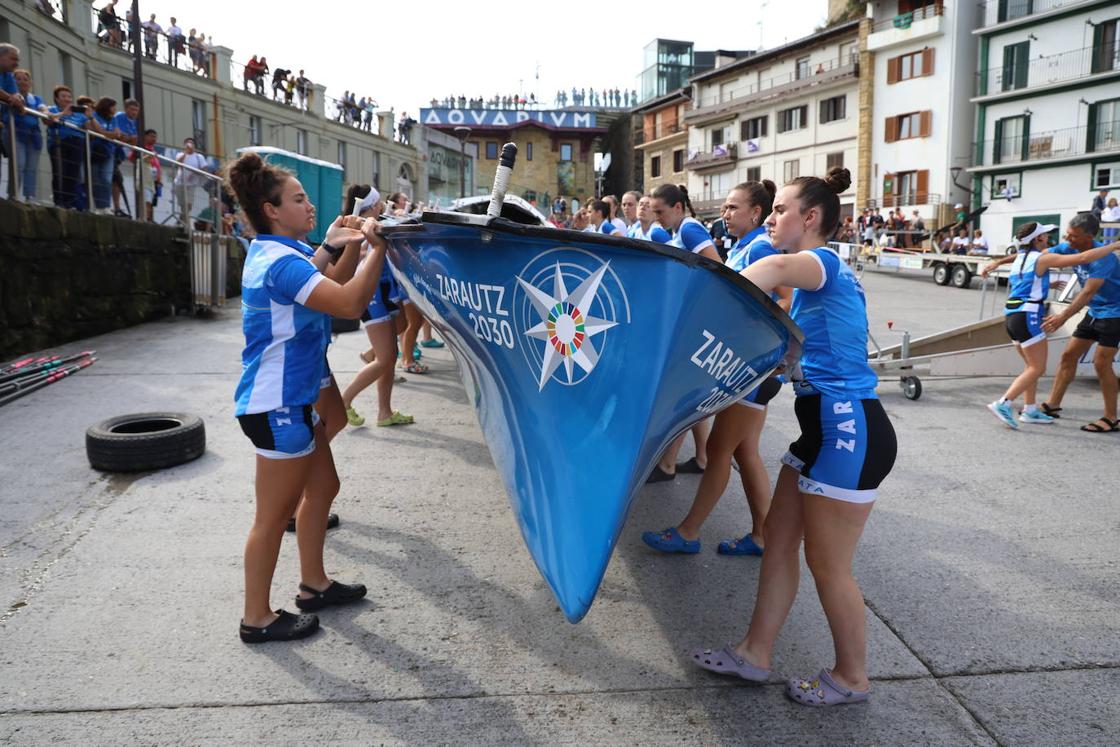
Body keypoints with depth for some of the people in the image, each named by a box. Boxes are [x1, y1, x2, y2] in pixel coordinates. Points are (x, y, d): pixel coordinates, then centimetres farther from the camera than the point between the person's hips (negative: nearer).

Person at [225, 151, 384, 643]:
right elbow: (350, 303, -31)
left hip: (292, 398, 11)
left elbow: (302, 282, 31)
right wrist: (378, 247, -21)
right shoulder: (280, 262, -21)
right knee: (275, 514, 1)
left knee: (322, 488, 20)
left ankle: (313, 584, 34)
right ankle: (257, 619, 16)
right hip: (277, 405, -11)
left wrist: (330, 247, 19)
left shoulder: (275, 252, 10)